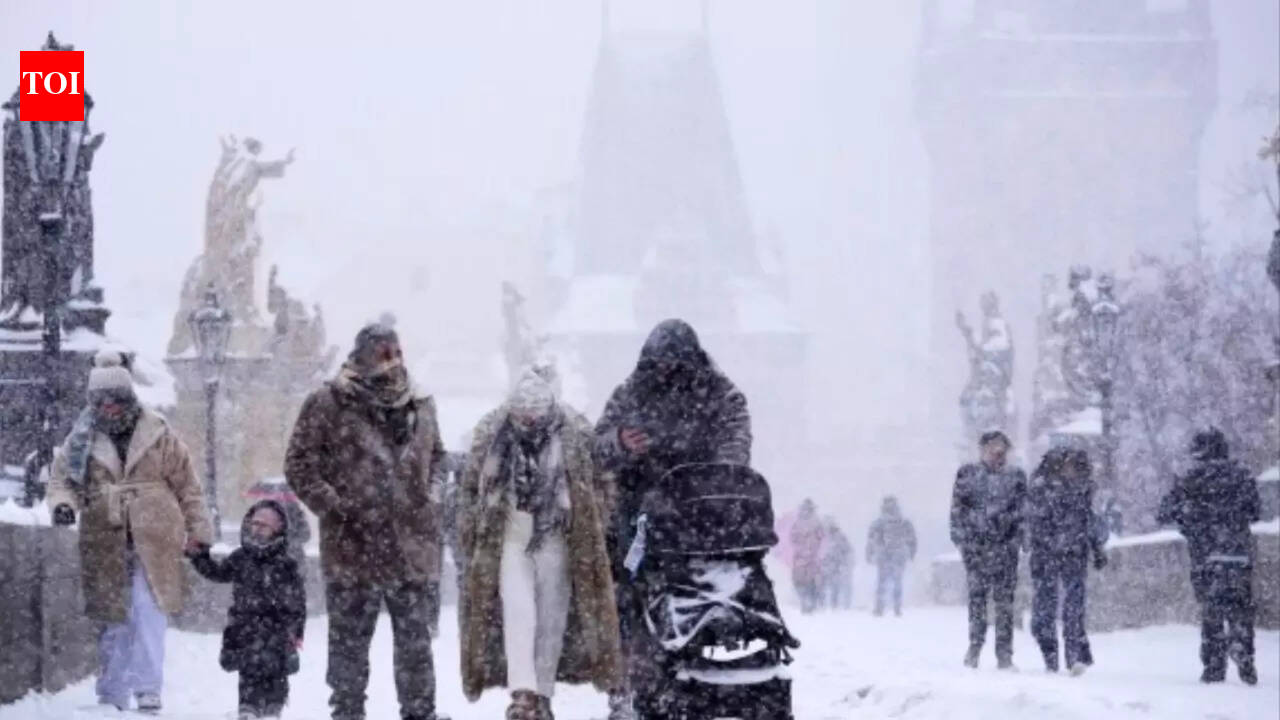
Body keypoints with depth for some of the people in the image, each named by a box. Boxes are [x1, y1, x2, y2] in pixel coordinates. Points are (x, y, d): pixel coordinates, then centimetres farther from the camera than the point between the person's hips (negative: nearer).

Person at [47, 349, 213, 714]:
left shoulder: (158, 436, 1)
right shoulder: (83, 439, 5)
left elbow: (186, 485, 7)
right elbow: (62, 476, 13)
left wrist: (199, 531, 8)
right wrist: (62, 502, -10)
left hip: (154, 541, -2)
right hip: (105, 543, 2)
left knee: (149, 613, -12)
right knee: (114, 620, 7)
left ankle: (148, 689, -10)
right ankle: (112, 696, 15)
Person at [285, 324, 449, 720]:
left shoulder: (420, 405, 9)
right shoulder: (328, 405, -6)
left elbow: (437, 456, 24)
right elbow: (299, 464, -4)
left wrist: (431, 498, 8)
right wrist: (335, 507, -11)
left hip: (411, 549, 4)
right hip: (353, 549, -4)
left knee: (415, 641, 10)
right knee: (350, 641, 3)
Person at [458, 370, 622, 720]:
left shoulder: (576, 435, -8)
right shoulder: (490, 436, -6)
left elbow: (595, 490, 2)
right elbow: (471, 491, 5)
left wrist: (590, 541, 2)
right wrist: (473, 543, 5)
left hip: (556, 538, 1)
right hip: (509, 536, -1)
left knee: (553, 618, 4)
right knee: (518, 611, -15)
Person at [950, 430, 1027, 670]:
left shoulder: (1016, 476, 10)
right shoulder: (968, 474, 9)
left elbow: (1022, 510, 9)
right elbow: (958, 507, 7)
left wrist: (1017, 538, -1)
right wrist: (961, 536, -2)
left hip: (1004, 544, 0)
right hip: (975, 543, 0)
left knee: (1004, 598, -2)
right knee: (976, 594, -4)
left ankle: (1004, 653, -1)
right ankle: (975, 644, 3)